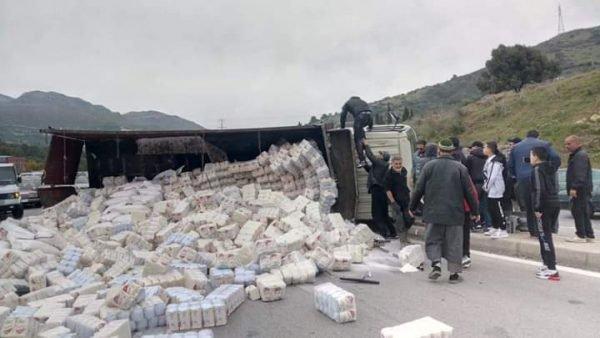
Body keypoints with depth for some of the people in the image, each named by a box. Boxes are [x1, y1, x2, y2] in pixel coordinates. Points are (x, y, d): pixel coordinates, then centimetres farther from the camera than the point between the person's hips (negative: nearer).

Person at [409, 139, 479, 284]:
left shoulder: (429, 166, 0)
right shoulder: (460, 168, 1)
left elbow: (419, 189, 0)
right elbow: (469, 192, 2)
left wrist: (412, 207, 11)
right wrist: (475, 211, 12)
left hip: (433, 212, 0)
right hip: (454, 213, 1)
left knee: (433, 239, 11)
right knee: (454, 242, 8)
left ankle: (436, 263, -8)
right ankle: (454, 273, 11)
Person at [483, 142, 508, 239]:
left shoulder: (496, 161, -17)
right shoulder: (489, 160, 13)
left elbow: (493, 176, -21)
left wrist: (486, 186, -13)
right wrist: (485, 186, 10)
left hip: (496, 189, -10)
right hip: (490, 189, 10)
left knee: (498, 209, -5)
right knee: (491, 208, 16)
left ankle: (503, 230, 1)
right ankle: (495, 228, 27)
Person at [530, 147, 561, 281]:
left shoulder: (537, 170, -11)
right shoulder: (550, 168, 15)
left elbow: (539, 190, -18)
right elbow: (555, 187, 17)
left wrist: (537, 208, -16)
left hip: (545, 206, -9)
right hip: (555, 204, 9)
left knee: (545, 236, -6)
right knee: (544, 235, 18)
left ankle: (552, 270, -7)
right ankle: (547, 263, 25)